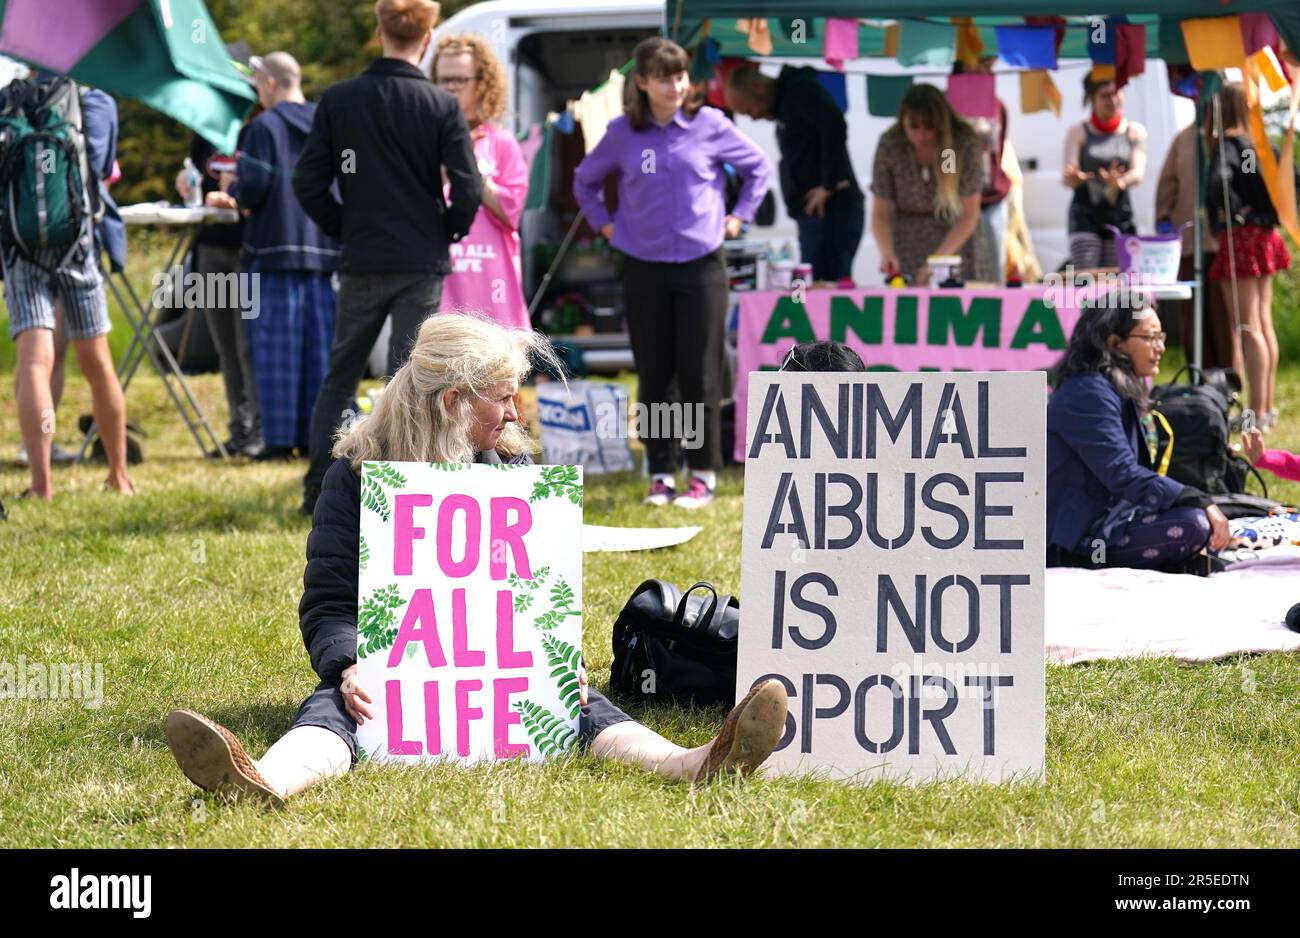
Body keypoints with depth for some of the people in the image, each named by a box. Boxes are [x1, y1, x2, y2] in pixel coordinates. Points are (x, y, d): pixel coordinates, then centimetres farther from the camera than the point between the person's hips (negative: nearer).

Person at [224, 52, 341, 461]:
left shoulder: (265, 127, -8)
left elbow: (253, 189, -14)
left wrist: (232, 189, 9)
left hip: (275, 248, -5)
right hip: (322, 249, 5)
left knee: (276, 344, -3)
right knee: (319, 344, 8)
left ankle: (280, 438, -5)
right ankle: (316, 435, 8)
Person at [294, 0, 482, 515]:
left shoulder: (337, 99, -1)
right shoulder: (442, 107, -8)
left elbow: (308, 182, -2)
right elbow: (467, 191, -11)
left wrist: (344, 229, 11)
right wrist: (446, 233, 8)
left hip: (361, 263, 2)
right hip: (422, 265, -2)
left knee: (340, 373, 15)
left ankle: (317, 487, 14)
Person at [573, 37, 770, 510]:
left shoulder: (709, 125, -2)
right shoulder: (623, 133, 2)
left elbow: (757, 166, 13)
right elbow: (585, 180, 19)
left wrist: (740, 215, 7)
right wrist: (604, 222, 9)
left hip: (701, 266, -2)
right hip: (643, 269, 2)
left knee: (700, 374, -1)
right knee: (652, 376, 5)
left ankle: (703, 475, 7)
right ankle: (660, 475, 14)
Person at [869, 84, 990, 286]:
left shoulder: (966, 145, -19)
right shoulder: (889, 145, -16)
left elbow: (969, 216, -16)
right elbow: (881, 214, -11)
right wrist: (887, 253, -30)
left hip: (958, 238, -1)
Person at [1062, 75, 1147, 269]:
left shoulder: (1135, 131, 8)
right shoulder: (1079, 133, 5)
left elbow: (1138, 172, -5)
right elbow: (1066, 177, -4)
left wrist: (1120, 182, -29)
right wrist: (1074, 178, -30)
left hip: (1120, 217, 2)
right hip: (1085, 216, -2)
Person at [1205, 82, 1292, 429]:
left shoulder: (1228, 143, -14)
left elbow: (1219, 181, -32)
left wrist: (1234, 212, -17)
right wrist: (1271, 214, 13)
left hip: (1240, 237, -8)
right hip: (1264, 237, 8)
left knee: (1248, 328, -8)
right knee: (1264, 324, 14)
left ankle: (1257, 412, -9)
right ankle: (1268, 407, 19)